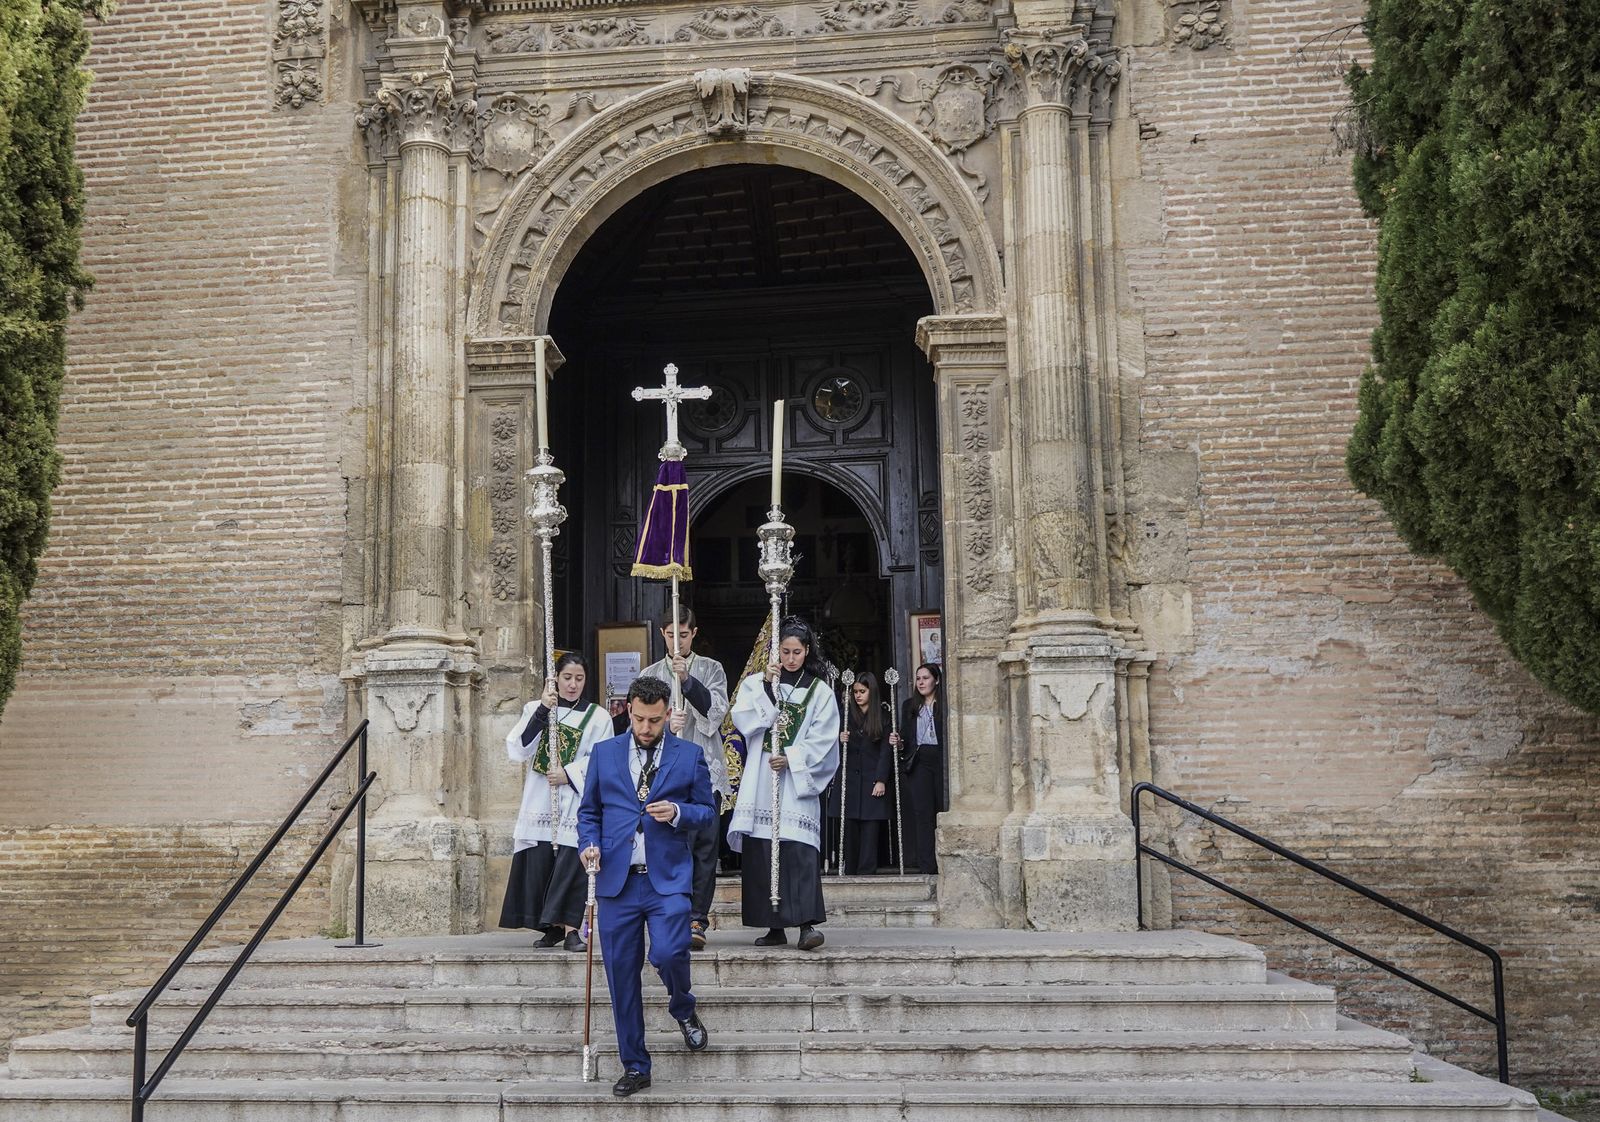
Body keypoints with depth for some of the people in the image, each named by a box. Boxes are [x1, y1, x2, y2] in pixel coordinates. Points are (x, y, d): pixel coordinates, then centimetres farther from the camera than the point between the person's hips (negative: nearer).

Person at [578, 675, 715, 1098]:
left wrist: (678, 813, -11)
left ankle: (683, 1009, 14)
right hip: (616, 880, 2)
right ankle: (634, 1067, 17)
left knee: (668, 952, -21)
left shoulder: (689, 755, 6)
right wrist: (588, 844, -5)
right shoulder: (604, 753, 10)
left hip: (667, 878, -2)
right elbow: (588, 810, 14)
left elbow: (706, 810, 9)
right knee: (622, 976, 4)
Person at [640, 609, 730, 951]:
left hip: (706, 769, 0)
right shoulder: (651, 675, 14)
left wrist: (687, 680, -16)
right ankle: (686, 919, -5)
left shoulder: (711, 670, 12)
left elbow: (716, 710, -4)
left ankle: (696, 919, 2)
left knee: (705, 847, -2)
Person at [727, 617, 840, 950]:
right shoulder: (755, 684, 12)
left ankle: (807, 923, -20)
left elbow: (823, 739, 0)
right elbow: (744, 721, -4)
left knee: (800, 848, -14)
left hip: (798, 780, -2)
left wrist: (792, 758, -13)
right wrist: (768, 686, -11)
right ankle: (774, 926, 5)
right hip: (761, 781, 2)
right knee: (761, 849, -1)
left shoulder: (820, 692, 9)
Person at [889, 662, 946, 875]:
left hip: (941, 760, -3)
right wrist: (899, 743, -4)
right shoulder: (909, 705, 15)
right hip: (919, 763, 3)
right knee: (923, 812, -4)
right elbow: (906, 739, 16)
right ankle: (928, 867, -5)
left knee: (943, 809, -2)